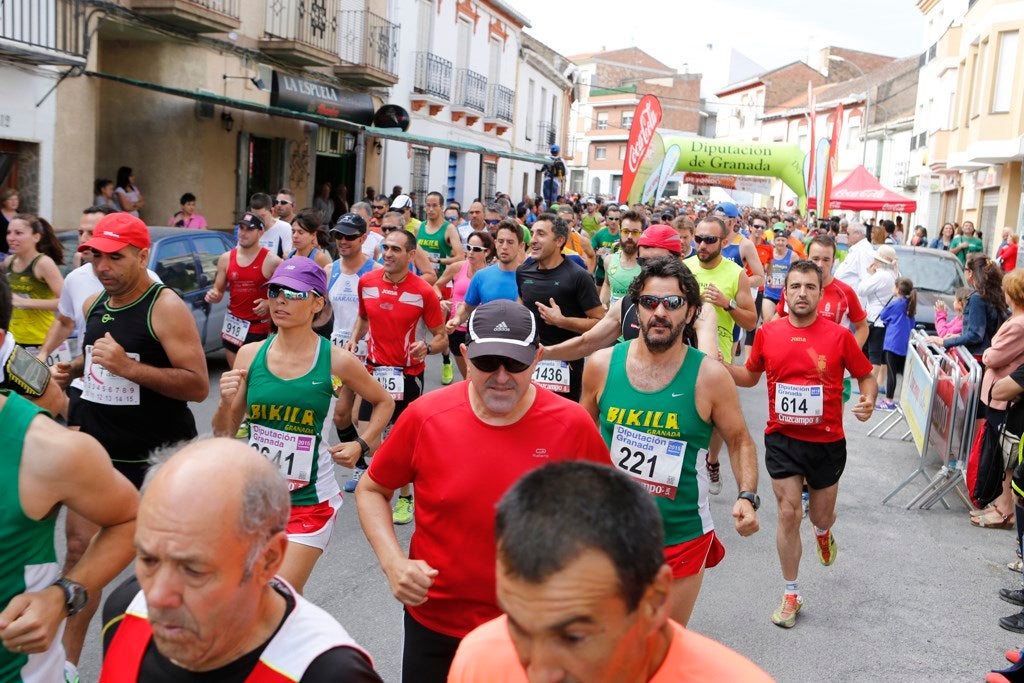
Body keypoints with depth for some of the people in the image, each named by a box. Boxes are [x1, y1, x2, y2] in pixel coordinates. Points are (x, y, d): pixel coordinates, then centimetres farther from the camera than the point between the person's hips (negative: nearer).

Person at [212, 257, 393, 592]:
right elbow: (224, 433, 4)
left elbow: (383, 402, 9)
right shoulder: (250, 354, -2)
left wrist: (361, 445, -3)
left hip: (309, 502, -3)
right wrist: (225, 403, -15)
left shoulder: (336, 361, -9)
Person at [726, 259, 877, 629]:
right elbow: (750, 376, 11)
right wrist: (720, 366, -8)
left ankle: (823, 532, 56)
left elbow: (866, 375, 2)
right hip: (782, 440, 1)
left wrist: (868, 400, -19)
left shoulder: (839, 335, -10)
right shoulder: (768, 333, -4)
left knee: (821, 515, 15)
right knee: (788, 514, 0)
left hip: (827, 442, 0)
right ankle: (791, 594, 17)